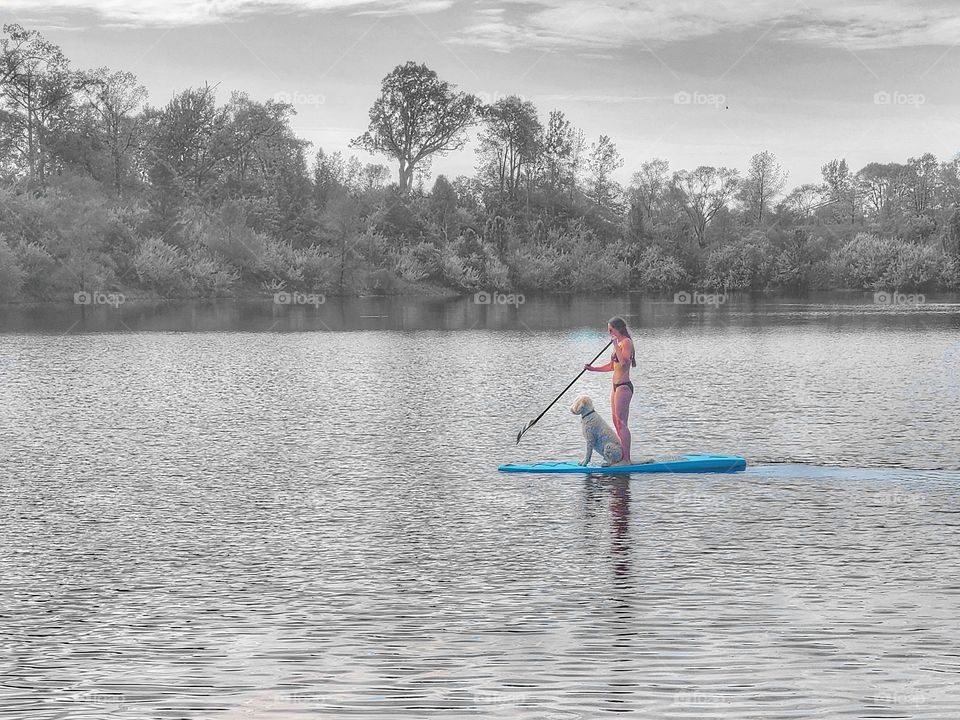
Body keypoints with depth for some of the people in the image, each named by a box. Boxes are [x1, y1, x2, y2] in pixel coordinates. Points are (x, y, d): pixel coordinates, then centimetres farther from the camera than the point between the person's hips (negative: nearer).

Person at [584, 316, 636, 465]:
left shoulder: (626, 342, -11)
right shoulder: (619, 343, 18)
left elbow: (623, 362, -28)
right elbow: (612, 366, 25)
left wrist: (616, 345, -26)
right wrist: (593, 369, 18)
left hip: (624, 387, -10)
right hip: (617, 386, 10)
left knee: (621, 424, -11)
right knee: (617, 424, 12)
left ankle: (626, 459, -11)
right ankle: (621, 457, 16)